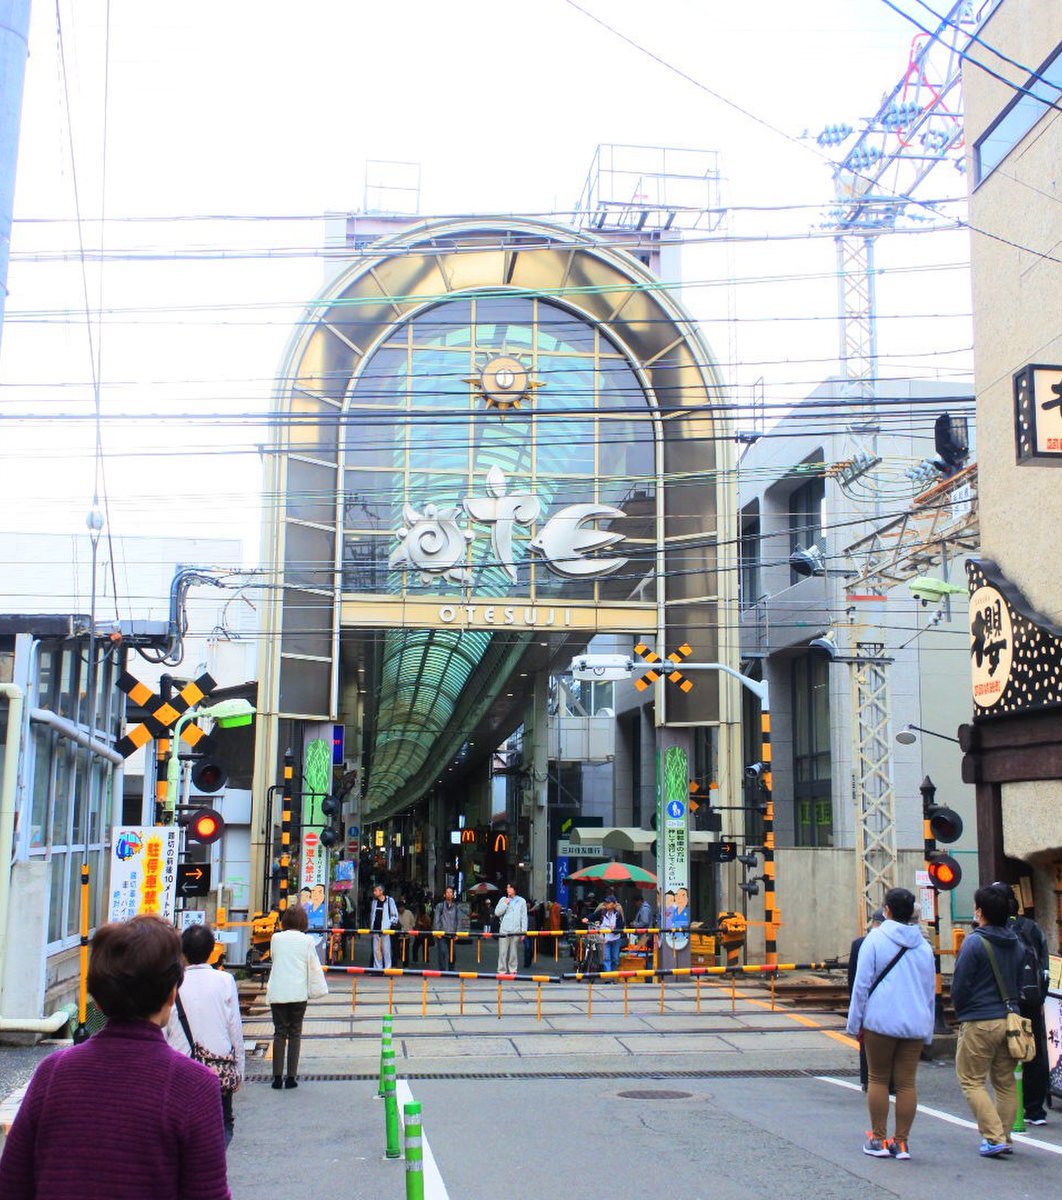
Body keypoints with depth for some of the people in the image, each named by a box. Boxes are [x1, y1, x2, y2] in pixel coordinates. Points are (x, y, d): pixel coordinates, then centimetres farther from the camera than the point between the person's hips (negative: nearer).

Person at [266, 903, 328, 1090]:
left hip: (277, 993, 1)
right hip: (298, 993, -1)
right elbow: (314, 967, 1)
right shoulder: (306, 940, -3)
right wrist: (317, 989, 13)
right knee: (295, 1034, 7)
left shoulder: (276, 938, 1)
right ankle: (291, 1076, 5)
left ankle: (277, 1076, 5)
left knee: (279, 1033, 8)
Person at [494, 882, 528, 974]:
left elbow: (524, 917, 6)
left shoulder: (521, 901, 7)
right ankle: (502, 970, 0)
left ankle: (512, 970, 9)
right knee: (503, 952, -3)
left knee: (514, 952, 2)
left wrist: (523, 931, 1)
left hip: (516, 931, 0)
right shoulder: (503, 900, 10)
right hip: (504, 930, 0)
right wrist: (505, 904, -5)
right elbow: (497, 913, 4)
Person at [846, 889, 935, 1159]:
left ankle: (878, 1139, 11)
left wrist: (856, 1023, 1)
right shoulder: (924, 946, 10)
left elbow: (861, 984, -6)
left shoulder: (875, 939, -4)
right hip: (915, 1023, 4)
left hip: (880, 1020, -4)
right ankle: (901, 1142, 9)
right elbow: (930, 991, 16)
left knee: (878, 1079, 8)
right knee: (906, 1082, 7)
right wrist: (928, 1032, 22)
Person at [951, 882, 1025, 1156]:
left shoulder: (974, 942, -13)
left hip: (980, 1022, -7)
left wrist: (960, 1010, 6)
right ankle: (1004, 1137, 17)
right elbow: (1020, 982, 16)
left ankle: (994, 1137, -7)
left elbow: (959, 985, -10)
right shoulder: (1015, 943, 9)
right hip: (1010, 1019, 7)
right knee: (1006, 1082, 14)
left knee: (971, 1080, 1)